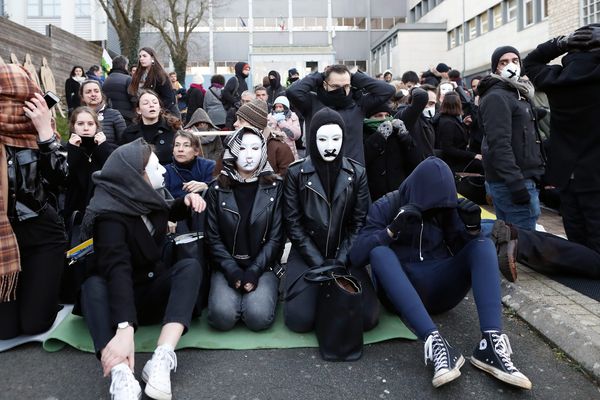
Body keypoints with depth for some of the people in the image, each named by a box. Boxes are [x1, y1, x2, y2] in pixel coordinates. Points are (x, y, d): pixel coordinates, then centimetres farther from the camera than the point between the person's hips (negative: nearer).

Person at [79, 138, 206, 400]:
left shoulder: (151, 196, -2)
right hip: (122, 292, -4)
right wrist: (124, 328, -53)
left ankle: (162, 358, -41)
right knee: (93, 285, -36)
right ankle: (121, 374, -55)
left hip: (155, 286, 5)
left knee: (191, 266, -25)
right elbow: (117, 270, -39)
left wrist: (187, 201, -2)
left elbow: (170, 214, 22)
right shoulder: (111, 215, -23)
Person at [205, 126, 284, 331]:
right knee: (222, 316, -24)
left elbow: (276, 237, -3)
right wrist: (232, 271, -12)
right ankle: (239, 294, 10)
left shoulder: (275, 187, -1)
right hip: (227, 266, 1)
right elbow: (213, 237, 0)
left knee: (258, 316, -25)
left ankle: (265, 290, 9)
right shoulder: (217, 189, 1)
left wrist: (254, 271, -13)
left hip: (263, 266, -1)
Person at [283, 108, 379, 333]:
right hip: (307, 256, -1)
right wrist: (320, 264, -12)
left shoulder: (357, 173, 1)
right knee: (300, 319, -20)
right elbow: (293, 224, -5)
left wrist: (339, 262, -12)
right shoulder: (296, 173, -4)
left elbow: (359, 224, 0)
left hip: (344, 257, 1)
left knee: (367, 317, -17)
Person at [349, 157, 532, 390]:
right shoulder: (386, 207, -5)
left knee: (484, 245, -17)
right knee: (379, 252, -32)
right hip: (400, 291, -3)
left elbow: (463, 250, 6)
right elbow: (356, 255, -16)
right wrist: (393, 229, -30)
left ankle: (490, 343, -35)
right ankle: (435, 343, -45)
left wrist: (472, 228, -14)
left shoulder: (448, 208, 5)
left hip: (439, 288, 3)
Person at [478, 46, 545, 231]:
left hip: (518, 179, 10)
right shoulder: (496, 97, -12)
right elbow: (499, 144, -22)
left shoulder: (516, 94, 20)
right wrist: (516, 182, -27)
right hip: (510, 182, -10)